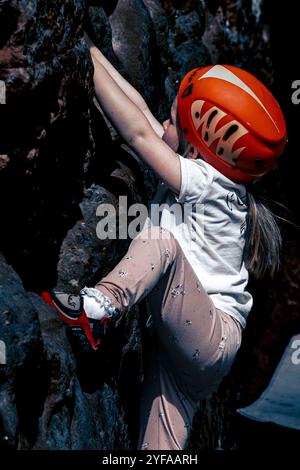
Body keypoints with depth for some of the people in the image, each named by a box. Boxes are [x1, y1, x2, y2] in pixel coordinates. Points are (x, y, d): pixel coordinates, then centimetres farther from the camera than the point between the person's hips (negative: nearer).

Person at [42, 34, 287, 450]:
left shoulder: (212, 183, -16)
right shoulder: (195, 166, 6)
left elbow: (137, 132, -20)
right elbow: (139, 107, 9)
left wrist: (87, 59, -14)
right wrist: (90, 49, 11)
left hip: (213, 339, -8)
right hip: (187, 344, 8)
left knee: (161, 240, -28)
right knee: (161, 443, 6)